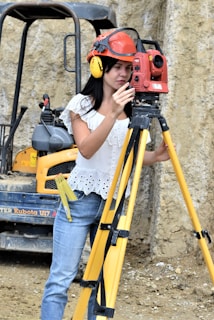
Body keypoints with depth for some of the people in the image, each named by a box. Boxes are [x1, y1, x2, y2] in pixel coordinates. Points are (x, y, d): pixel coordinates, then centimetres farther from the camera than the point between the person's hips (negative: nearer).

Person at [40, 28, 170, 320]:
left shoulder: (131, 108, 8)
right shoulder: (82, 104, -3)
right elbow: (86, 149, -16)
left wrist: (154, 156, -8)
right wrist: (112, 113, -28)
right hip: (80, 199, -4)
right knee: (61, 280, -8)